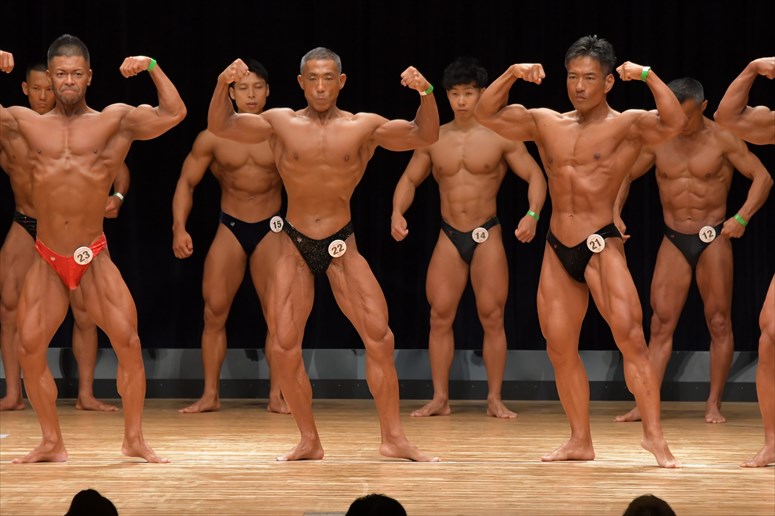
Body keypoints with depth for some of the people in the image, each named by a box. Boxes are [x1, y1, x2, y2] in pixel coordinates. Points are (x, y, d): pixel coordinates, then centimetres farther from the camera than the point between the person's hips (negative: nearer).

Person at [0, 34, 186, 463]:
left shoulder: (115, 121, 0)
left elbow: (174, 113, -9)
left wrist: (153, 68, -16)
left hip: (94, 259, -2)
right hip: (46, 261, 2)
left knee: (128, 342, -10)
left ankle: (134, 439, 3)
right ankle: (52, 443, 10)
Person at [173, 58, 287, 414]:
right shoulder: (214, 137, -4)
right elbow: (187, 182, 3)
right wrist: (179, 228, -8)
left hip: (271, 230, -1)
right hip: (230, 228, 1)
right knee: (214, 312, -3)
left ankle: (276, 396, 6)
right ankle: (210, 395, 4)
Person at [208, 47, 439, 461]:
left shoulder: (364, 127, -1)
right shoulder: (281, 123, 0)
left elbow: (424, 135, -7)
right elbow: (220, 126, -7)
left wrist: (426, 94, -25)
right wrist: (222, 86, -25)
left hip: (342, 245, 0)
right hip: (294, 245, 0)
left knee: (379, 337, -8)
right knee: (284, 348, -3)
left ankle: (393, 437, 1)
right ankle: (309, 441, 10)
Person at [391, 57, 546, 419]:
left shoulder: (501, 137, -5)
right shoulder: (434, 139, 4)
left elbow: (535, 176, -6)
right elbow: (409, 179, 12)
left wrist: (532, 214, -24)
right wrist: (398, 212, -8)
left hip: (487, 236, -3)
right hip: (449, 237, 3)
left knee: (492, 318, -3)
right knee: (440, 317, -1)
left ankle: (495, 400, 3)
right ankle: (440, 399, 5)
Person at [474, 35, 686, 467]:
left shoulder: (626, 125, -4)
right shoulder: (546, 123, 10)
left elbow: (674, 123, -22)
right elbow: (487, 114, 10)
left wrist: (647, 75, -22)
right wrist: (512, 75, -2)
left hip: (602, 245, -6)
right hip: (558, 249, 6)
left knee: (630, 336, -18)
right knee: (561, 350, 7)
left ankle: (654, 434, -18)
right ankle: (581, 441, 16)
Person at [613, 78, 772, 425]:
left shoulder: (721, 139, -7)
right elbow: (626, 175, 13)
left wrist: (742, 217, -20)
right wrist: (615, 213, -3)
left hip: (713, 239, -2)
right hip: (674, 241, 2)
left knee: (719, 323, 2)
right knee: (661, 323, -3)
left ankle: (714, 405, 10)